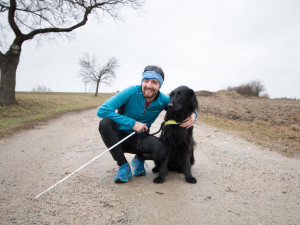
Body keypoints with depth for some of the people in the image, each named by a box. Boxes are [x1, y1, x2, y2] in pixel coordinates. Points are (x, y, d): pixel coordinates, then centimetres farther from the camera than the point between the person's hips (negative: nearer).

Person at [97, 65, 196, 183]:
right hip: (120, 136, 0)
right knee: (105, 123, -32)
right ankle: (123, 166, -15)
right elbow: (102, 110, -28)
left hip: (139, 139, 1)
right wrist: (133, 123, -29)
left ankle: (139, 159, 7)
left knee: (160, 151, -31)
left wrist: (192, 115, -19)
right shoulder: (132, 92, -20)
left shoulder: (163, 100, -10)